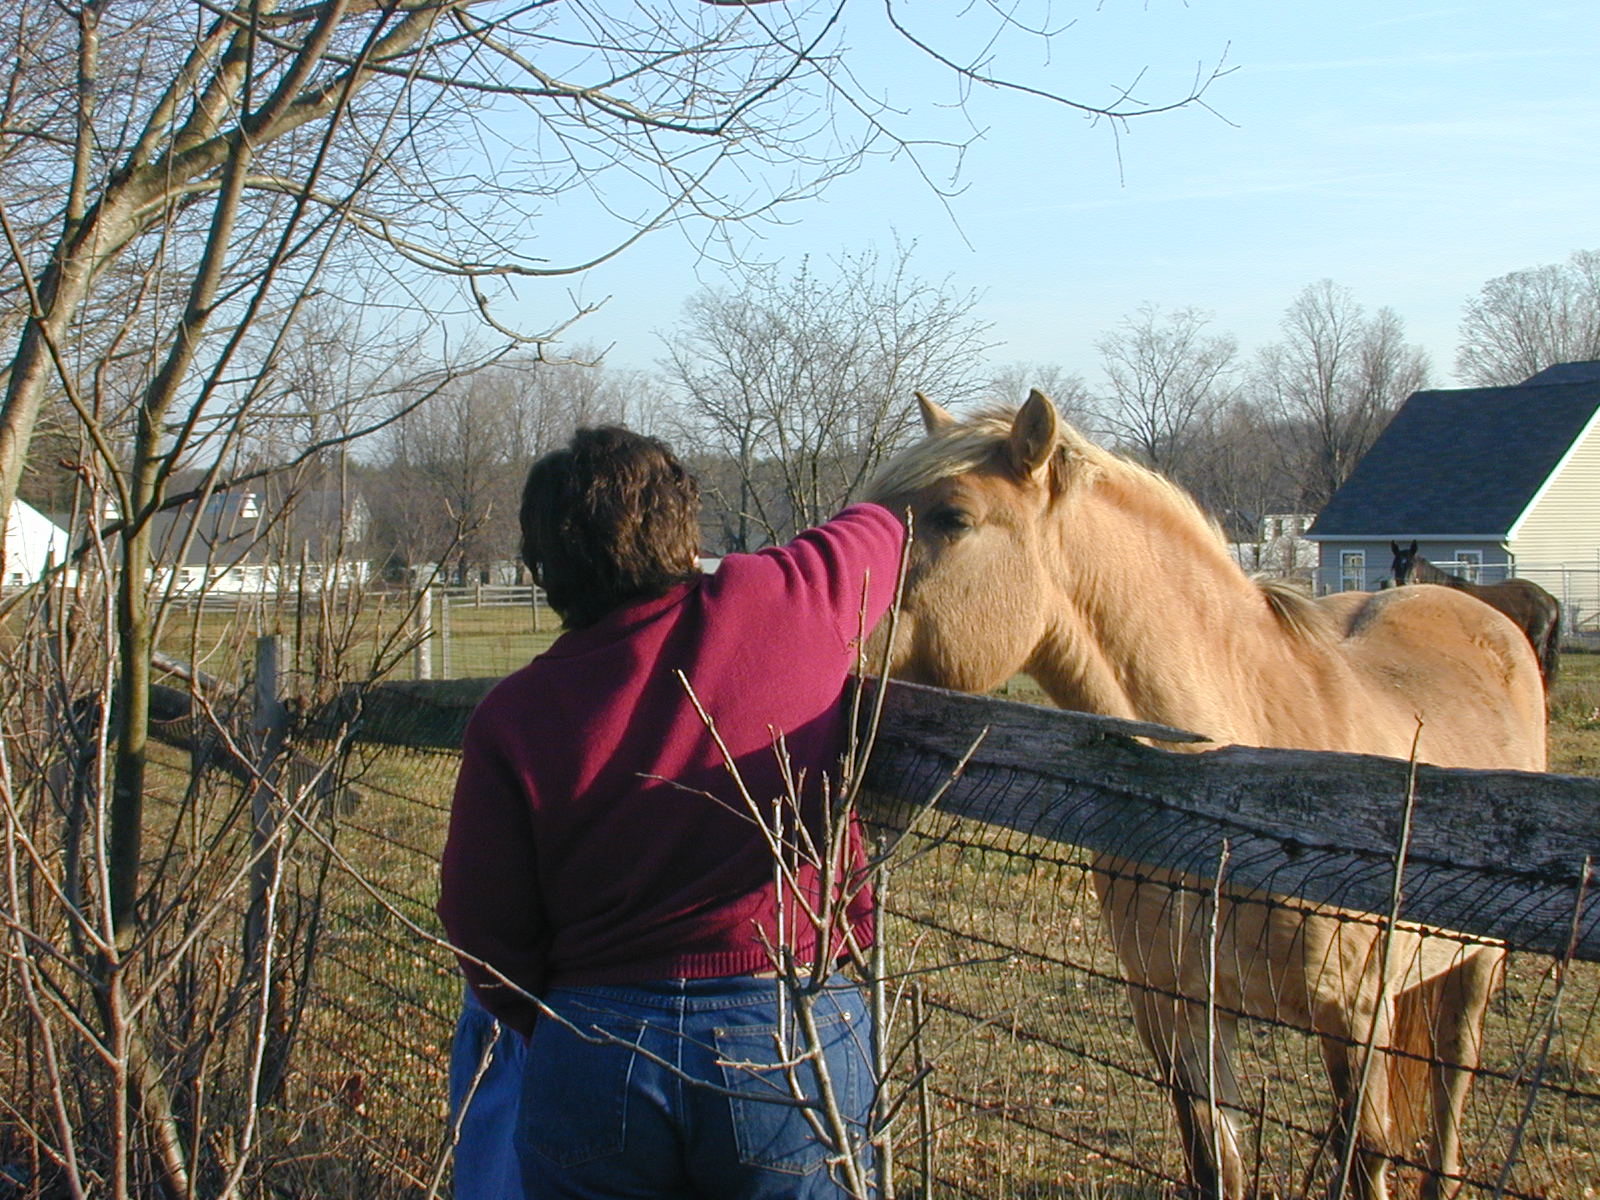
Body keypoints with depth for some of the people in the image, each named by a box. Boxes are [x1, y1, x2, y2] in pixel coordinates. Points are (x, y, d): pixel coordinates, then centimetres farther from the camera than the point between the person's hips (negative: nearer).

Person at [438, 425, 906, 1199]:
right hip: (793, 1043, 0)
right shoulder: (784, 605, -6)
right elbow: (880, 533, 16)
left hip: (594, 1059, 1)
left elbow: (484, 931, 1)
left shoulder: (511, 716, -3)